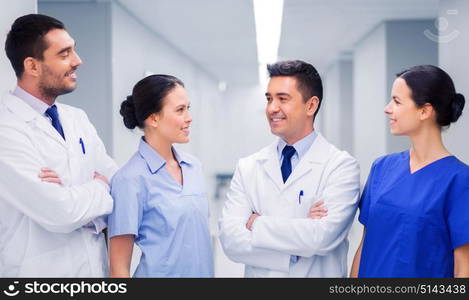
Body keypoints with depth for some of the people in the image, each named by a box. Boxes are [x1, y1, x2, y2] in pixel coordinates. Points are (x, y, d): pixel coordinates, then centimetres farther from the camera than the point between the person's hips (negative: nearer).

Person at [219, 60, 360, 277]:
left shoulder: (341, 166, -13)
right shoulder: (247, 167, -4)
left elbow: (323, 237, -26)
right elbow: (230, 240, -14)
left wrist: (257, 224, -16)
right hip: (260, 274, 3)